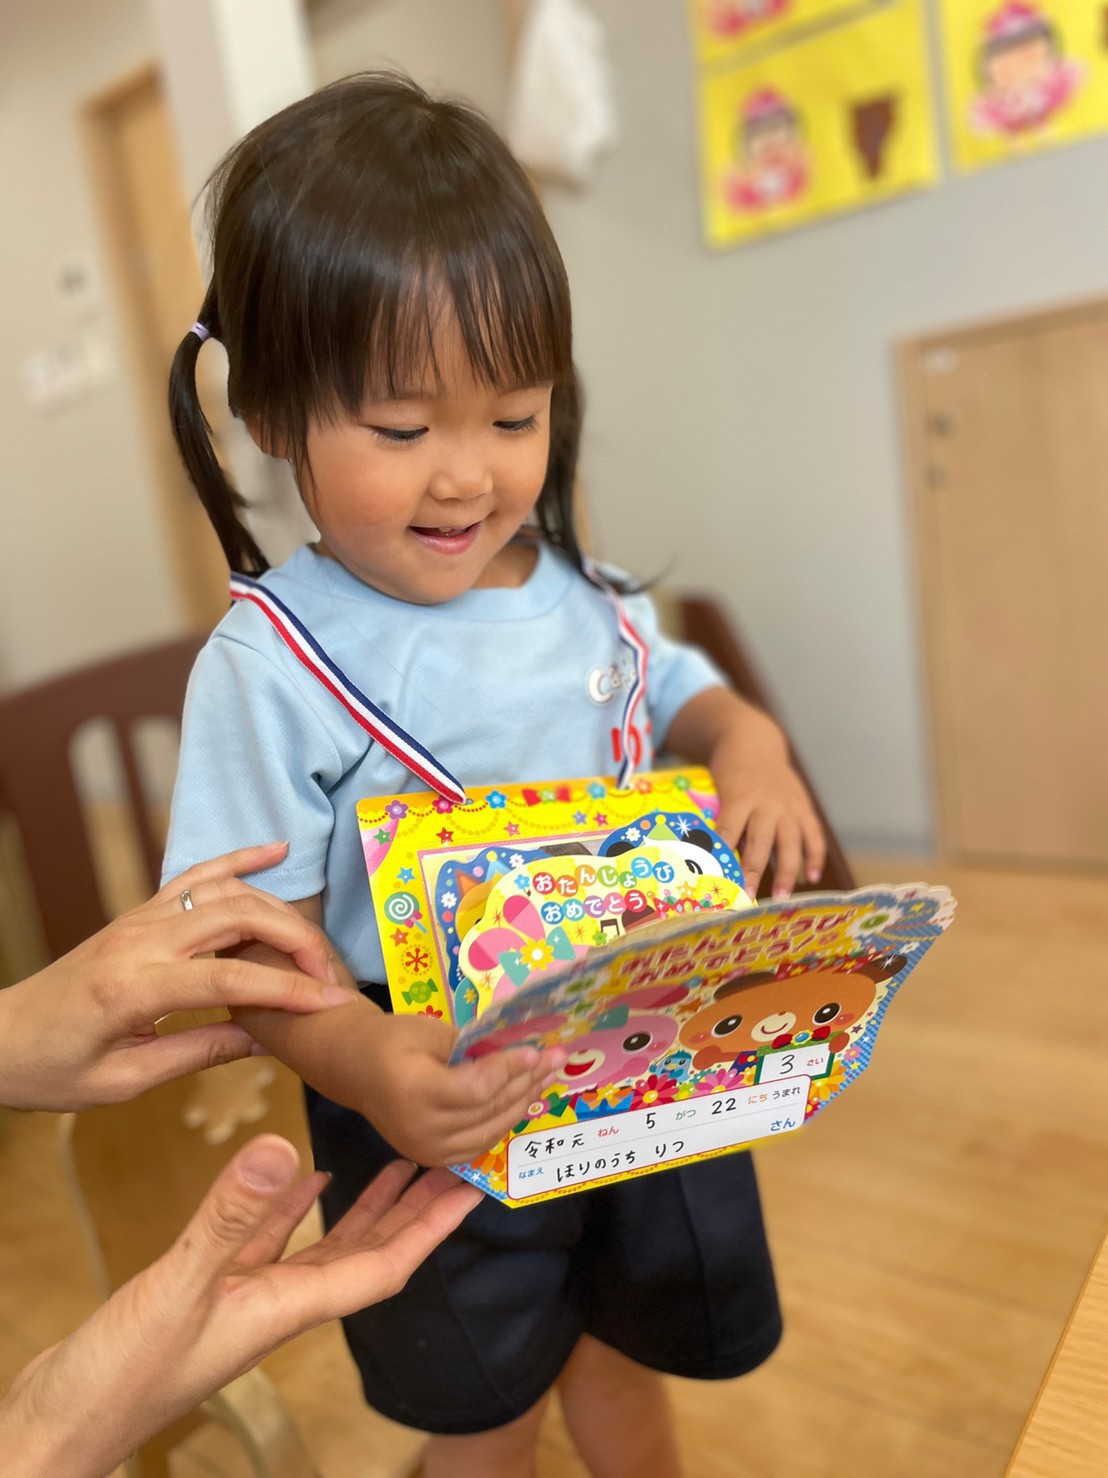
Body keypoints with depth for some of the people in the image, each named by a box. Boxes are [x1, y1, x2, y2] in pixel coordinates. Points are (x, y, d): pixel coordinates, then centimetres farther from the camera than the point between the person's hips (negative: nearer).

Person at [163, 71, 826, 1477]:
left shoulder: (576, 587, -7)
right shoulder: (272, 664, -22)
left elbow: (670, 685, 11)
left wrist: (748, 742, -10)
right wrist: (360, 1061, -37)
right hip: (440, 1131, -4)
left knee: (626, 1349, 32)